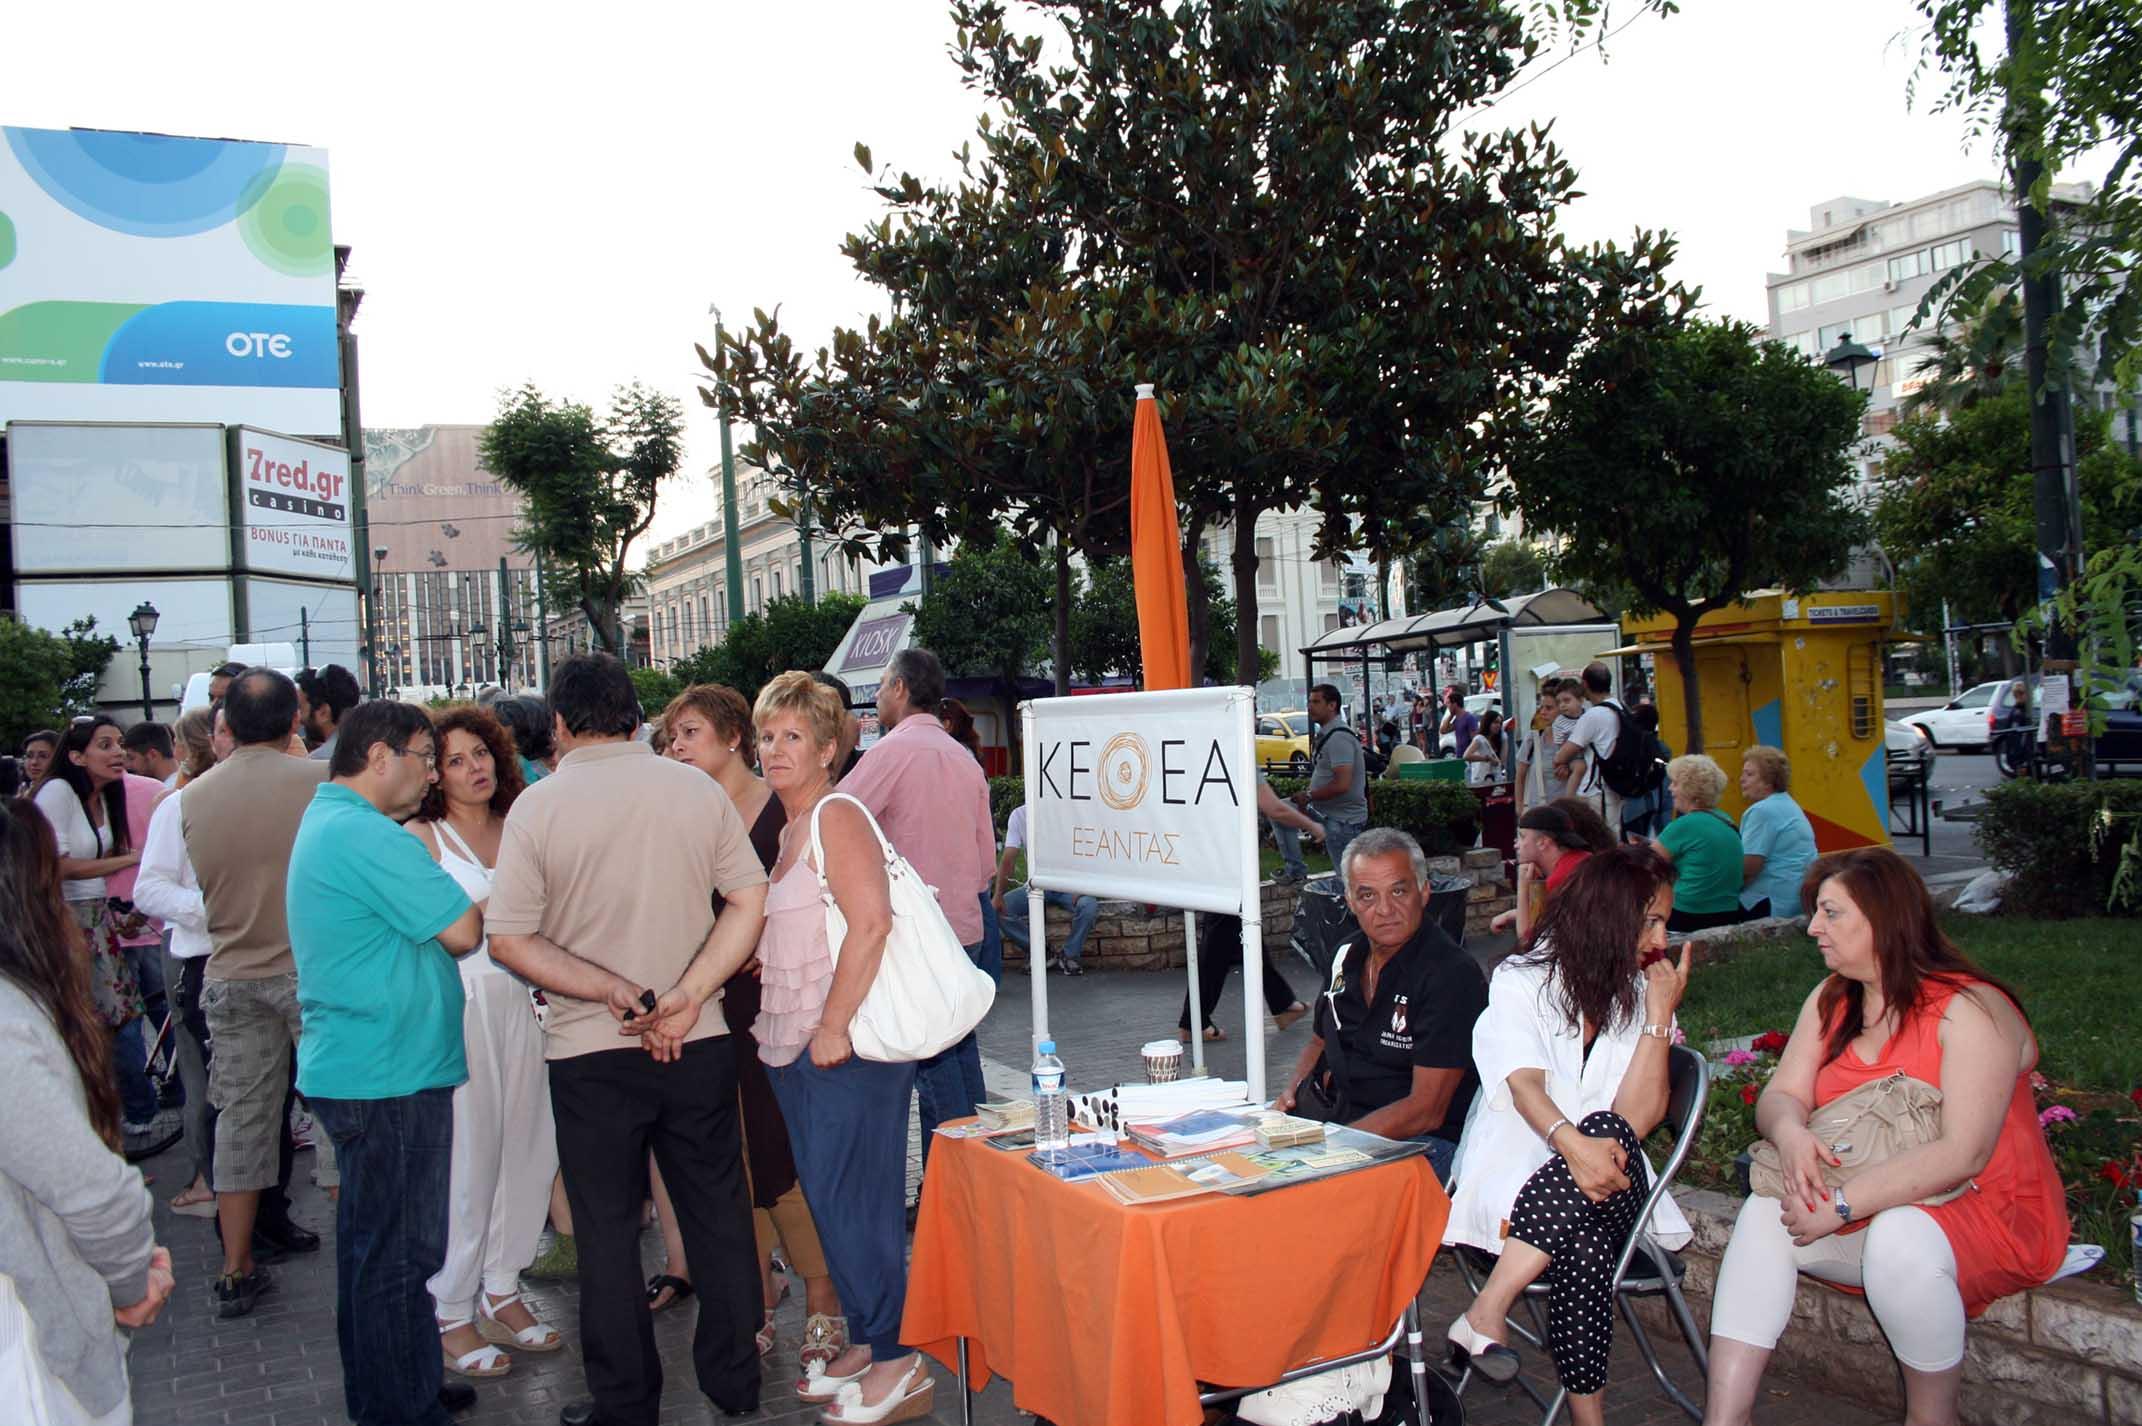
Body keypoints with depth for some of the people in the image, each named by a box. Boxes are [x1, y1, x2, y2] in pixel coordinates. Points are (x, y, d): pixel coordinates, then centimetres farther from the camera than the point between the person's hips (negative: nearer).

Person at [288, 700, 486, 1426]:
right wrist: (481, 899, 0)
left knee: (371, 1244, 20)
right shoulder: (367, 835, -20)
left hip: (346, 1067, 11)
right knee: (398, 1252, 0)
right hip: (390, 1075, -11)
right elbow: (463, 931, -19)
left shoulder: (323, 822, 14)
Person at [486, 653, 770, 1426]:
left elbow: (509, 941, -11)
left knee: (608, 1228, 11)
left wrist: (617, 993, -13)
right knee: (717, 1211, 15)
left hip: (590, 1051, -2)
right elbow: (750, 900, -5)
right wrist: (686, 997, -11)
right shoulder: (696, 788, -1)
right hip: (699, 1044, 2)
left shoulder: (538, 805, -8)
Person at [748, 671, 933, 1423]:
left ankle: (898, 1365, 8)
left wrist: (833, 1026, -23)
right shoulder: (785, 830, 16)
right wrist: (774, 1019, 14)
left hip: (847, 1044, -9)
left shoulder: (838, 816, -12)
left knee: (854, 1199, -4)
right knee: (828, 1199, 15)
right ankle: (864, 1343, 27)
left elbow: (871, 921, -22)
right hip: (793, 1046, 9)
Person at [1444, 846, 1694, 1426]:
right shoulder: (1521, 981, 4)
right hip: (1517, 1165, -2)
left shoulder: (1642, 996, 11)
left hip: (1608, 1184, 2)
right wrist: (1573, 1142, -35)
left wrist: (1660, 1011, -8)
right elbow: (1526, 1086, -15)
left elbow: (1636, 1119, -5)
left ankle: (1484, 1314, -31)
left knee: (1611, 1134, -34)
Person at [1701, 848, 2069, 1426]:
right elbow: (1781, 1095, -1)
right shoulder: (1831, 999, 5)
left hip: (1988, 1214, -6)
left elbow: (1963, 1154, -26)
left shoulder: (1969, 1009, -17)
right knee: (1763, 1214, -17)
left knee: (1898, 1238, -35)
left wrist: (1842, 1205, -30)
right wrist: (1790, 1132, -27)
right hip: (1867, 1211, 7)